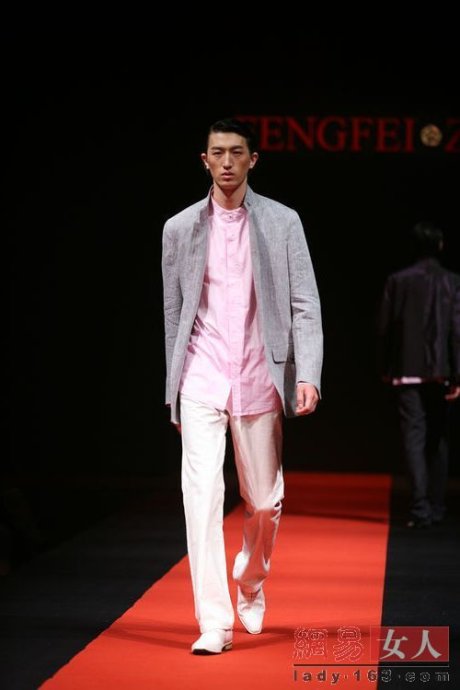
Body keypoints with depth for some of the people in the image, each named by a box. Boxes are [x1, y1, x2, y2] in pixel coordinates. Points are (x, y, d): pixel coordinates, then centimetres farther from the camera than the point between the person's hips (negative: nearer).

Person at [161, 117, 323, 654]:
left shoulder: (282, 223, 3)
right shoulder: (180, 228, 6)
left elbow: (305, 304, 0)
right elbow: (174, 313, 11)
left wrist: (307, 376, -12)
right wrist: (173, 390, 11)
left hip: (259, 379, 0)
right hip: (201, 381, 0)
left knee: (264, 499, 9)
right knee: (202, 494, -12)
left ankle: (251, 587, 37)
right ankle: (214, 622, -11)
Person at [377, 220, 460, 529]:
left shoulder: (397, 281, -2)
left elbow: (385, 328, 1)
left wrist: (386, 368, 12)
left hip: (408, 372, 0)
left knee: (414, 437, -2)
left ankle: (421, 508, -14)